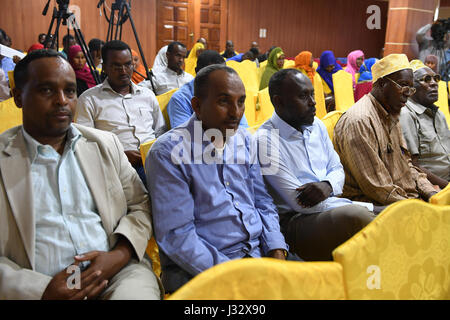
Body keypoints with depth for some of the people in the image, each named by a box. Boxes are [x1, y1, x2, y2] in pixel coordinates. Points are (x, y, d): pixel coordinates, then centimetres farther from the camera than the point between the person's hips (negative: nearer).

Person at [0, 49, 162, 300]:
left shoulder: (105, 143, 12)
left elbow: (140, 205, 12)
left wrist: (119, 255, -4)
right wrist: (41, 290, -14)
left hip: (118, 272, 2)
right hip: (39, 290, -2)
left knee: (138, 292, -25)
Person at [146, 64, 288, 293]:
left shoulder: (244, 140, 9)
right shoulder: (168, 153, -11)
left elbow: (262, 203, 14)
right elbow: (175, 235, -14)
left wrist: (277, 251, -3)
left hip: (259, 249, 6)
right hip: (199, 266, -5)